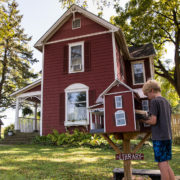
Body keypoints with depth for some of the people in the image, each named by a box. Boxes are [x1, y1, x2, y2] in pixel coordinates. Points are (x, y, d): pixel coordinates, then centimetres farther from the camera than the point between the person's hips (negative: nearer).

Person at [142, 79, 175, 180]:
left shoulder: (154, 101, -9)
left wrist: (143, 121, 3)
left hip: (159, 137, -8)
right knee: (166, 164, 14)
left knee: (162, 164, -1)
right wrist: (149, 118, 19)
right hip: (168, 137, 8)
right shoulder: (167, 102, 15)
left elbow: (153, 121, -15)